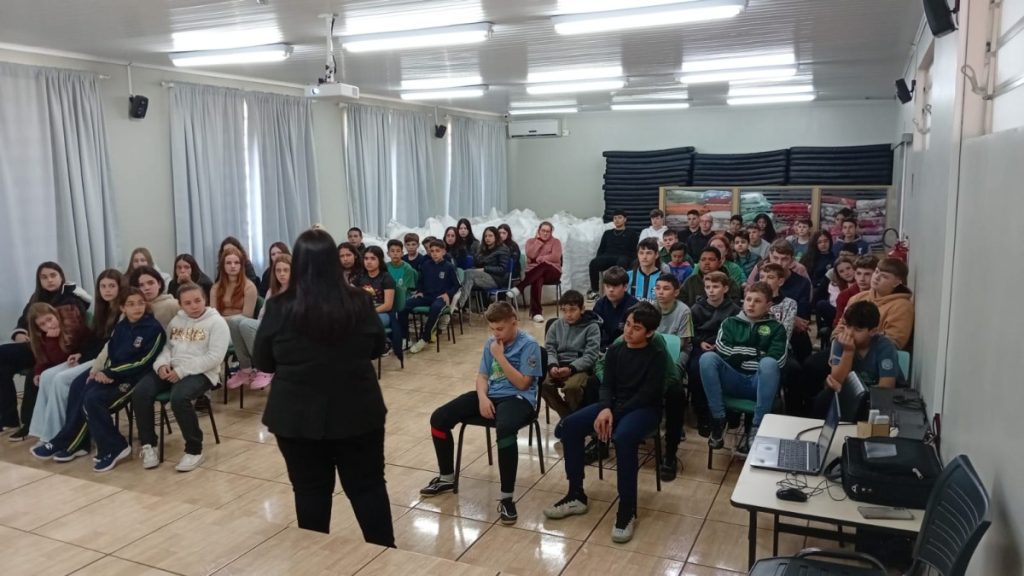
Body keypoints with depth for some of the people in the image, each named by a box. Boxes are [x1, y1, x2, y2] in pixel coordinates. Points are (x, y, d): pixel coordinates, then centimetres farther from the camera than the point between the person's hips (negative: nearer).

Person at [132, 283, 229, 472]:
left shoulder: (216, 322, -3)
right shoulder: (175, 320, 18)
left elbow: (214, 357, -13)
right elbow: (166, 346, 14)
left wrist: (182, 371, -18)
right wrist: (162, 364, -10)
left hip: (200, 373, -6)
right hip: (170, 369, 6)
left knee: (179, 398, -34)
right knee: (140, 392, -19)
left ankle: (194, 450, -17)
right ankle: (148, 444, -3)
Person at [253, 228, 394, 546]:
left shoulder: (279, 307, -10)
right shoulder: (359, 302, -7)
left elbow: (262, 362, 0)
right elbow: (377, 347, 6)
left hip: (297, 416, 0)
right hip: (358, 411, 1)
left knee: (311, 491, 12)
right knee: (369, 486, 12)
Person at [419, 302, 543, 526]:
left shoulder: (528, 345, -10)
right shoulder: (491, 343, 9)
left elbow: (522, 383, -15)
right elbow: (483, 376, 11)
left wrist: (500, 357, -18)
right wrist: (482, 397, -10)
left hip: (518, 398, -7)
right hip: (490, 395, 7)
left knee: (504, 430, -43)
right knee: (439, 418, -5)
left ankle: (507, 498, -29)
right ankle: (447, 477, 14)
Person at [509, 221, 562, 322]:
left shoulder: (556, 242, 12)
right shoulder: (531, 241, 15)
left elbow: (555, 257, -6)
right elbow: (531, 255, -6)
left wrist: (539, 259, -7)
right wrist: (539, 240, -2)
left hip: (552, 272, 0)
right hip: (534, 272, 0)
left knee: (543, 266, -39)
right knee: (537, 279, -39)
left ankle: (519, 288, -45)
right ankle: (536, 312, -42)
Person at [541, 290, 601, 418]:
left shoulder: (592, 327, -1)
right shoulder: (556, 325, 13)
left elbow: (591, 355, -9)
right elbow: (549, 349, 7)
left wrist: (571, 368, -23)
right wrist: (552, 365, -15)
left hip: (580, 367, -4)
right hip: (557, 366, 4)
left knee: (571, 387, -36)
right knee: (543, 384, -27)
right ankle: (567, 415, -5)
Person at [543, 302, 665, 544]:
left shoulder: (656, 355, -7)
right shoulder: (615, 351, 9)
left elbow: (647, 395, -13)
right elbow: (607, 385, 5)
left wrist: (614, 414, -18)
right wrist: (605, 408, -17)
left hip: (644, 409, -6)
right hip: (614, 405, 6)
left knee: (622, 437, -40)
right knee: (568, 426, -16)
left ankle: (627, 509, -25)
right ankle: (576, 495, -4)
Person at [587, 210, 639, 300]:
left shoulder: (631, 234, 23)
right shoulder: (608, 233, 31)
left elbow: (634, 251, 10)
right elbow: (601, 249, 24)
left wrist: (631, 261, -10)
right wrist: (599, 259, 2)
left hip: (623, 257, -3)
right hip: (607, 257, 3)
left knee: (621, 263, -42)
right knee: (593, 263, -32)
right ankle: (594, 290, -32)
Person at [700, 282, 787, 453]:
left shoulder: (775, 328, 10)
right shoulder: (730, 323, 15)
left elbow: (777, 361, -7)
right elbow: (723, 352, -3)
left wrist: (738, 354, -5)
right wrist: (755, 353, -4)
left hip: (759, 383, -1)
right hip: (732, 380, 2)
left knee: (768, 363, -34)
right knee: (707, 357, -26)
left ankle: (757, 427, -27)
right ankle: (718, 419, -19)